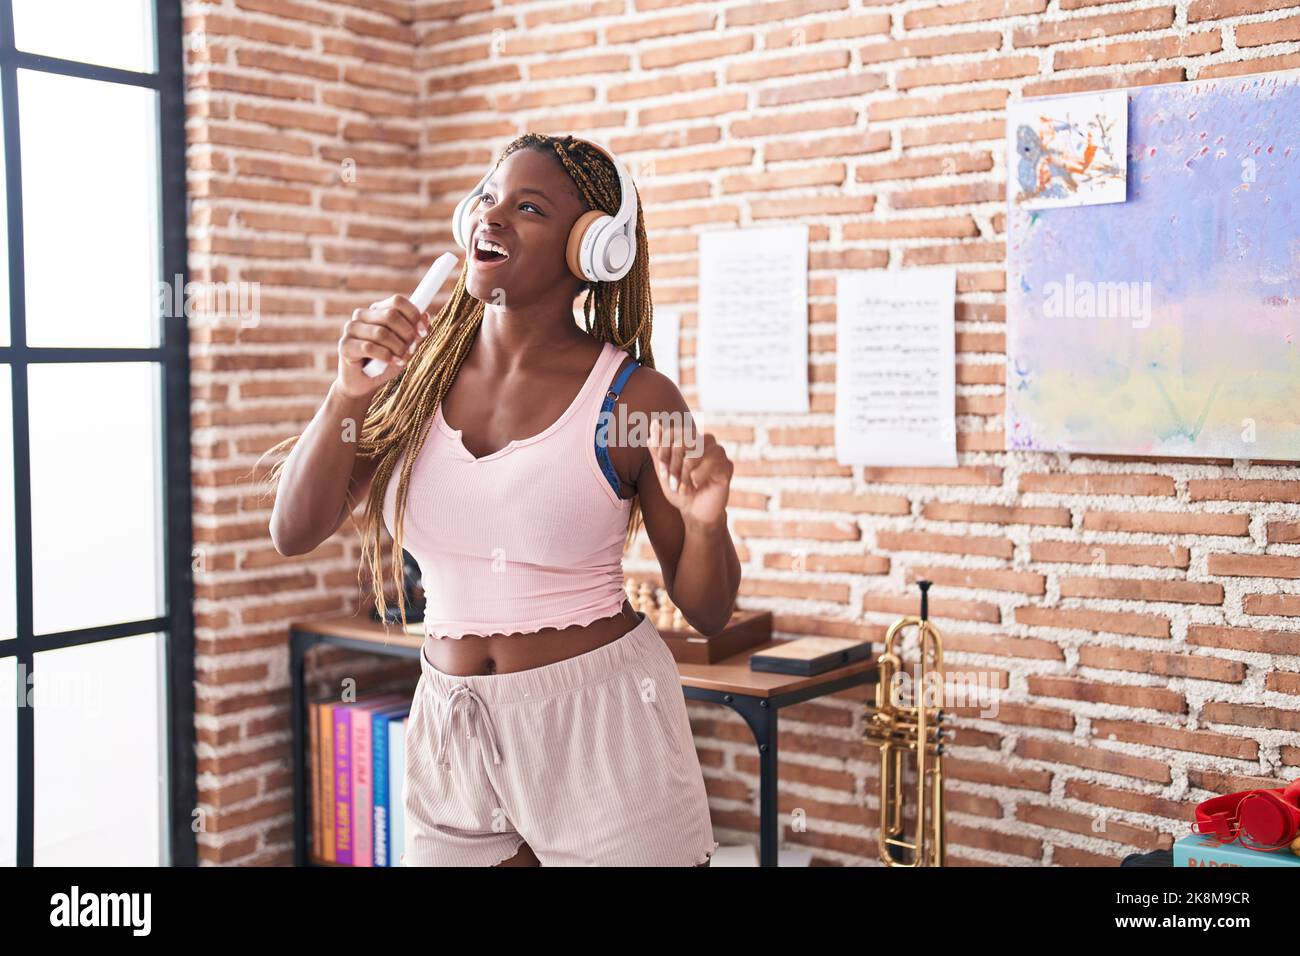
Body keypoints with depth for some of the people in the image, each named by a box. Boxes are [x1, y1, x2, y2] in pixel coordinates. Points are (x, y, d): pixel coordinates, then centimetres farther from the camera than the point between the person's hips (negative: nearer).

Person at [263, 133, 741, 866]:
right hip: (451, 728, 4)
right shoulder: (417, 370, -1)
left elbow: (709, 613, -4)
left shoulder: (633, 397, -11)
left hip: (602, 723, -3)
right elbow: (294, 533, -4)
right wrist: (350, 391, -18)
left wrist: (705, 522, -25)